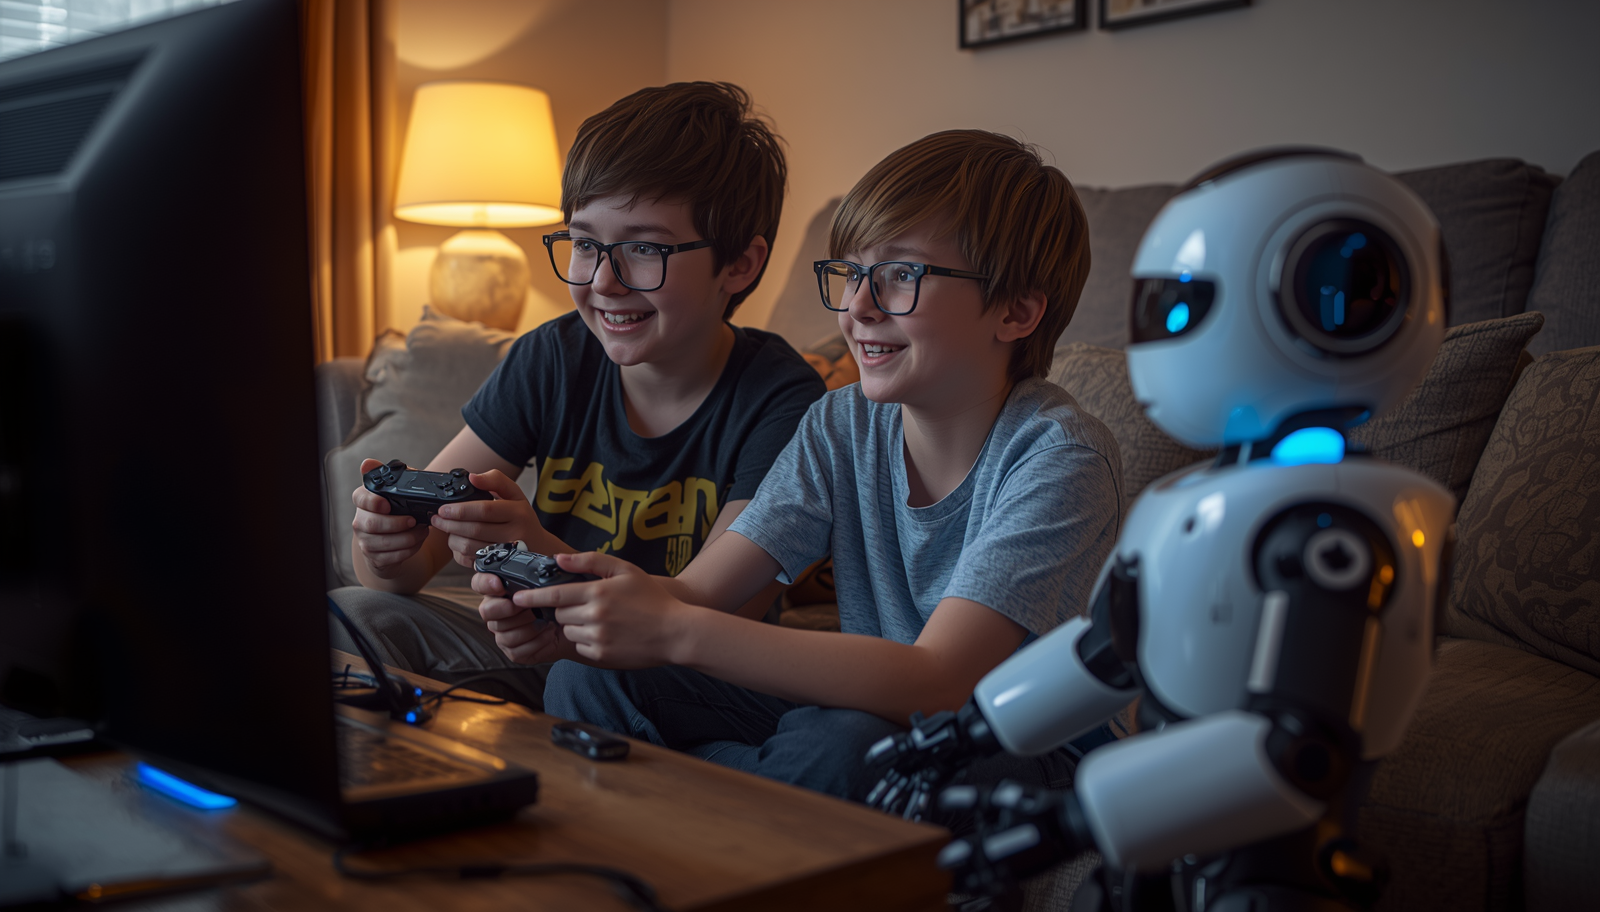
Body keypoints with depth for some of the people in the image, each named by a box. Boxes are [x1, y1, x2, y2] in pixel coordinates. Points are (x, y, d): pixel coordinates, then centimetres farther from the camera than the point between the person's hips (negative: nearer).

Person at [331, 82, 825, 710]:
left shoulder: (782, 400, -18)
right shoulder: (552, 360, -6)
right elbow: (415, 554, -5)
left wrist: (545, 559, -41)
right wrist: (387, 551, -30)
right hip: (542, 650, 4)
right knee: (344, 617, -16)